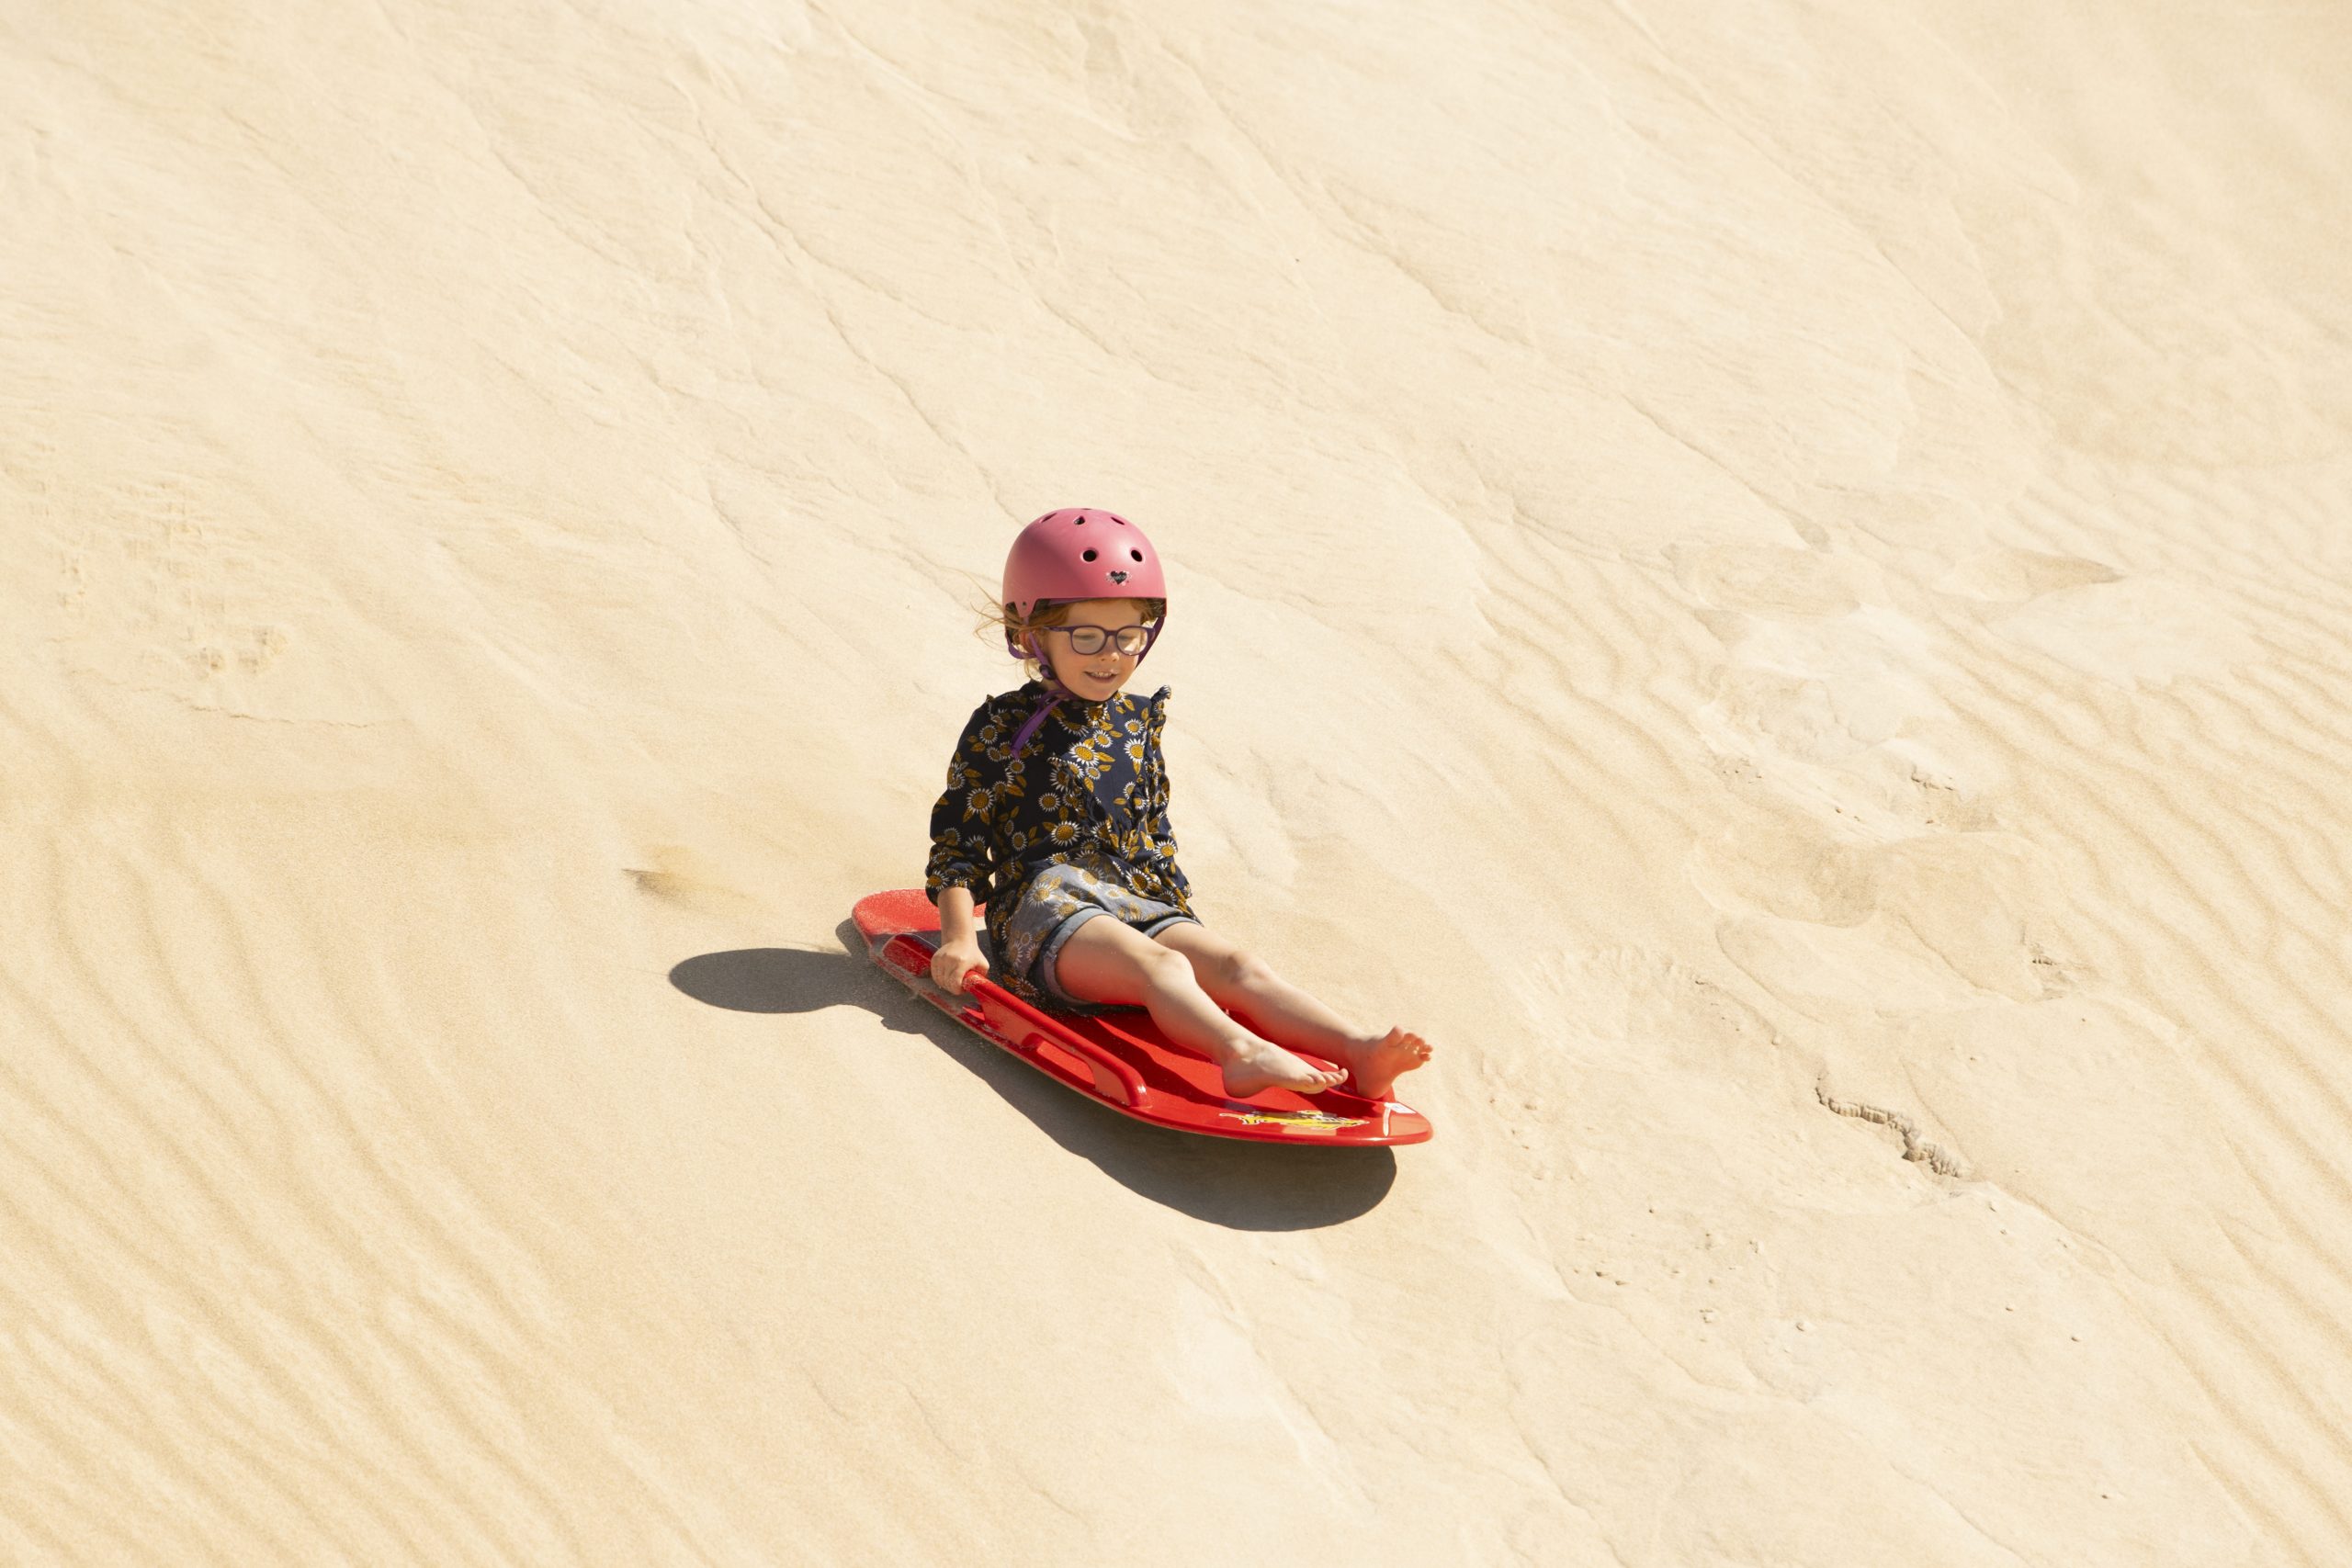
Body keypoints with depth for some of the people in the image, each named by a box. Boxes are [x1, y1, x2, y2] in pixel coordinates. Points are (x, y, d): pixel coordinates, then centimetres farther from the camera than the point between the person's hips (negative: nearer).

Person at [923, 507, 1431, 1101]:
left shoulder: (1136, 723, 19)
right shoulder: (1001, 727, 1)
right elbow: (957, 842, 0)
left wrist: (1185, 913, 18)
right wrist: (958, 936, -12)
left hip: (1135, 903, 6)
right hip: (1043, 907, -5)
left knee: (1235, 965, -21)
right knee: (1158, 964, -35)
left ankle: (1357, 1051, -40)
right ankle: (1240, 1053, -61)